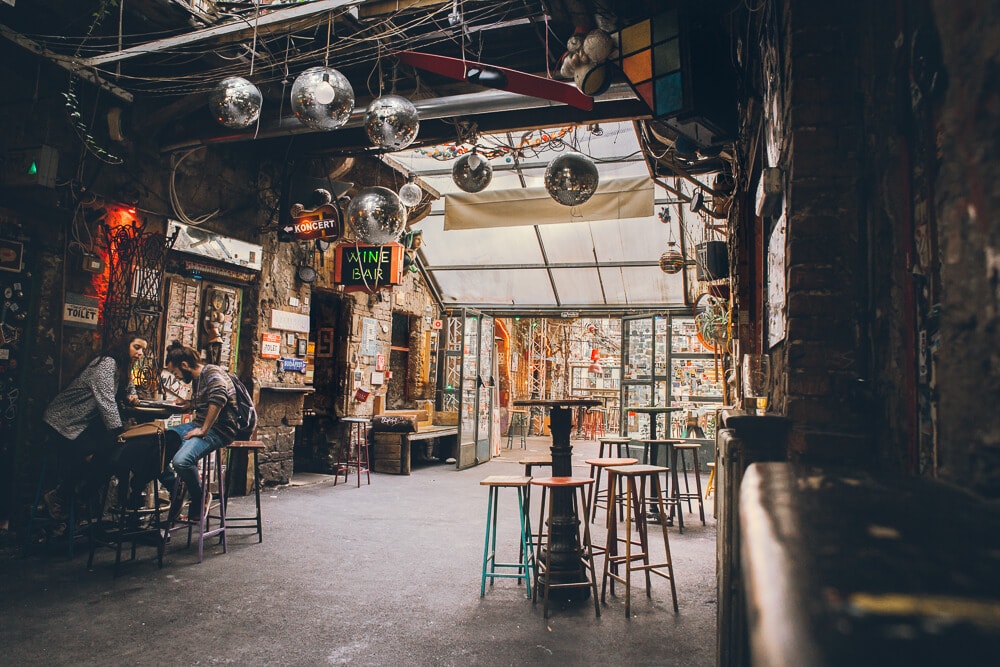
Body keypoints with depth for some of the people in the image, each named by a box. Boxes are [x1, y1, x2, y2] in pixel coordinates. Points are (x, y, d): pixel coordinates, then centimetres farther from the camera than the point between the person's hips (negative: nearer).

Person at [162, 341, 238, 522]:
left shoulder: (212, 373, -12)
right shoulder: (196, 379, 19)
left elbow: (218, 398, -33)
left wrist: (203, 431, -29)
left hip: (218, 430, -10)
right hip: (199, 425, 10)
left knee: (181, 460, -30)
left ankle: (199, 500, -5)